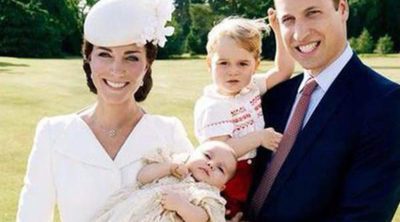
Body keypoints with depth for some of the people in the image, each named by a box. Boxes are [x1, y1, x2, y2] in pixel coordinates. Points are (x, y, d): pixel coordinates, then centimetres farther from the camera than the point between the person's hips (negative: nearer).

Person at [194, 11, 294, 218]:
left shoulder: (252, 87, 1)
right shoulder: (212, 107, -20)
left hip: (254, 175, 6)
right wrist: (259, 137, -25)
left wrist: (279, 31, -5)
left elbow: (283, 70, 3)